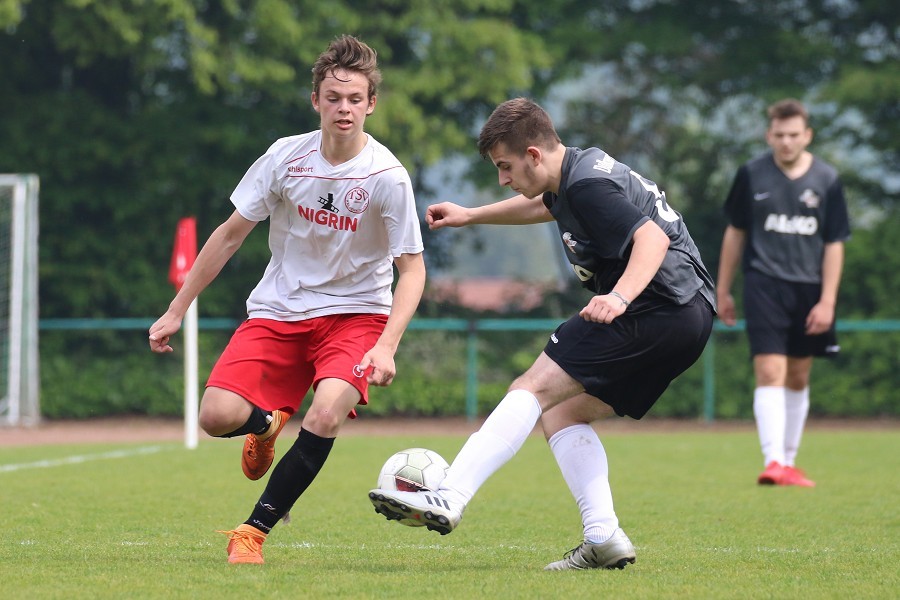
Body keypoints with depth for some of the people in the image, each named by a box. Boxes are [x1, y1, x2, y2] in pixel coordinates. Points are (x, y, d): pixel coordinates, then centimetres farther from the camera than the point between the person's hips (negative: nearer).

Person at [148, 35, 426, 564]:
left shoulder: (387, 176, -14)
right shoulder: (286, 157, -7)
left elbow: (412, 269, -9)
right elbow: (230, 235, 3)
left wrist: (386, 346, -24)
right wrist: (176, 312, 5)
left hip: (354, 312, -2)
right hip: (278, 309, 2)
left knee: (325, 418, -29)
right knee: (218, 416, -16)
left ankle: (254, 531, -11)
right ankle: (268, 424, 22)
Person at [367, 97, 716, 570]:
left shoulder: (588, 185, -13)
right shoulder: (578, 170, 18)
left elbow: (652, 236, -26)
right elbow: (547, 205, 42)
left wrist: (620, 297, -41)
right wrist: (470, 216, 49)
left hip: (652, 310, -11)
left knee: (531, 390, -13)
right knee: (562, 412, 13)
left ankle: (448, 500, -22)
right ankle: (603, 538, 0)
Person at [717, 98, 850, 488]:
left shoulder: (826, 180, 1)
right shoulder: (751, 175, 0)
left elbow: (834, 244, 4)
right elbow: (735, 233, 9)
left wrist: (827, 300, -3)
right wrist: (723, 291, 10)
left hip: (809, 289, 2)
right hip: (764, 284, -2)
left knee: (798, 378, 11)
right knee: (770, 372, -15)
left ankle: (789, 462, 22)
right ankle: (772, 461, -21)